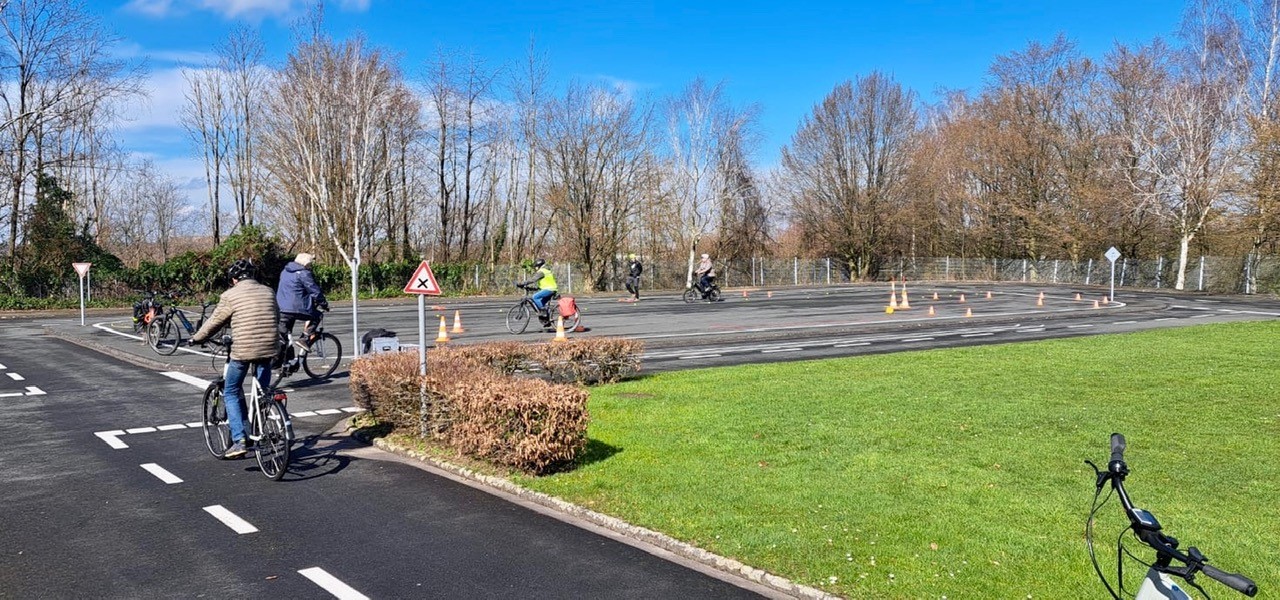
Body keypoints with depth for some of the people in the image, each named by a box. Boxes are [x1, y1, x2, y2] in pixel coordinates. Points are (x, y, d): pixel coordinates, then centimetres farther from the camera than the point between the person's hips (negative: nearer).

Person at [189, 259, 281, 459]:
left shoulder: (231, 296, -3)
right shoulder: (268, 292, 10)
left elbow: (215, 322, 4)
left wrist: (197, 338, 20)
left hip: (243, 350, -4)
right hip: (268, 348, 4)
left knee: (231, 393, 10)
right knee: (263, 392, 17)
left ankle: (239, 441, 0)